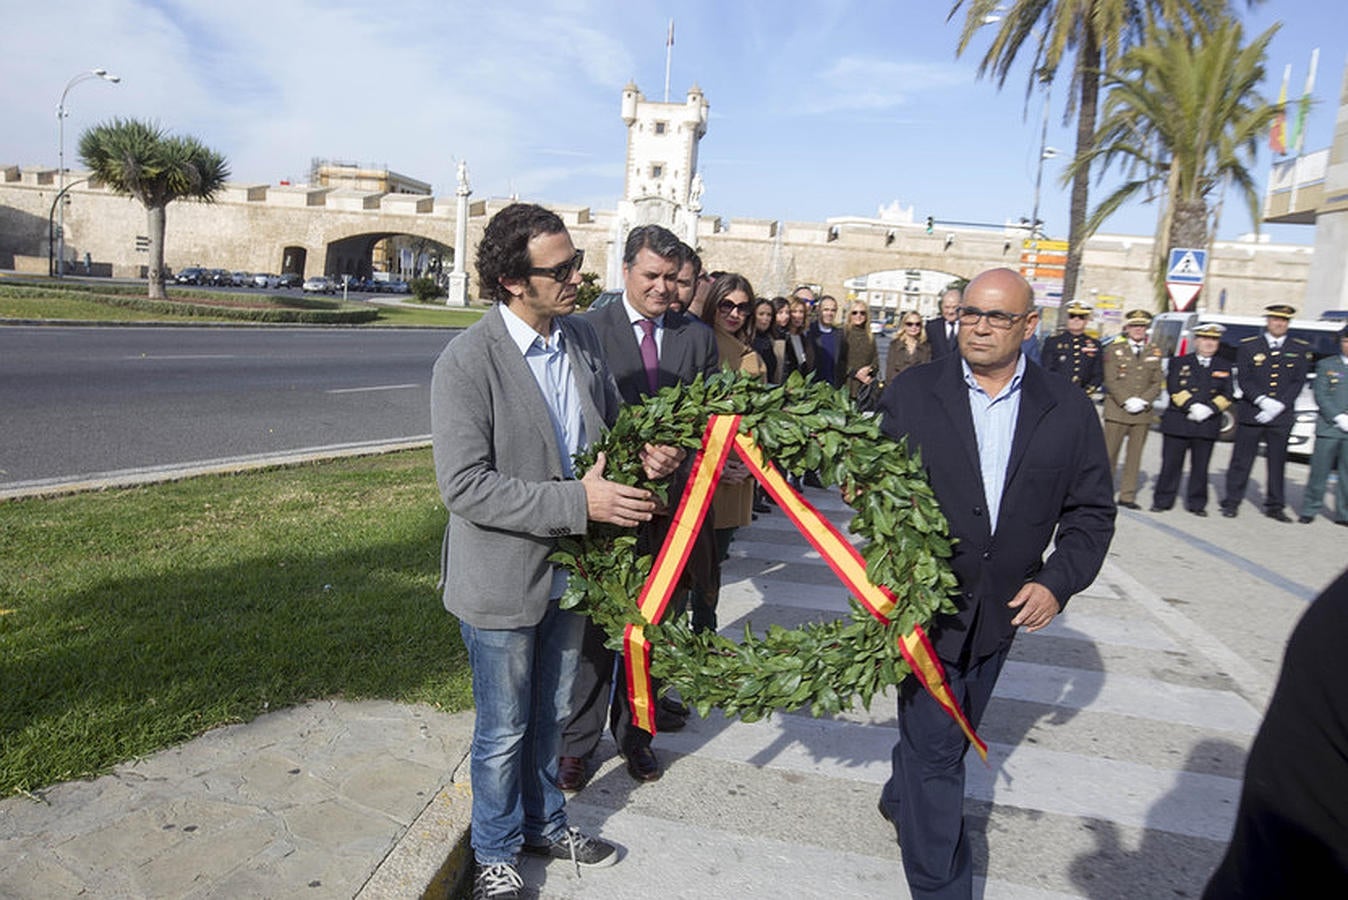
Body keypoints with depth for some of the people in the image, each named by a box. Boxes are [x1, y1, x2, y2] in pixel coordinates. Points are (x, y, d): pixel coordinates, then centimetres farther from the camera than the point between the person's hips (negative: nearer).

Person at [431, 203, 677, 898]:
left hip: (568, 570, 6)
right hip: (503, 578, -6)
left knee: (549, 717, 25)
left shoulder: (582, 337, 0)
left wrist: (641, 454, -10)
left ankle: (544, 823, 49)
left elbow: (610, 420, 13)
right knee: (504, 731, 14)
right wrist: (578, 502, -29)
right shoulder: (467, 362, -21)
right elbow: (464, 486, -25)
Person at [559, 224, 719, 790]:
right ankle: (576, 743, 25)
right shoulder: (589, 330, -4)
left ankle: (635, 730, 36)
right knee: (594, 626, 8)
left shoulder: (697, 337, 7)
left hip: (669, 505, 3)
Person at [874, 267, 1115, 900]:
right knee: (934, 744, 2)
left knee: (951, 734, 21)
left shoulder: (1068, 411, -1)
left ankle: (901, 800, 49)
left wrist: (1058, 581, -9)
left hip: (1003, 609, 3)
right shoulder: (910, 393, -6)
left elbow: (1092, 511, 3)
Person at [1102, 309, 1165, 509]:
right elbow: (1111, 380, -3)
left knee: (1135, 455, 5)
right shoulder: (1115, 349, 4)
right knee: (1109, 453, -2)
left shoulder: (1155, 352, 12)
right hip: (1117, 410, -3)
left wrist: (1142, 401, -8)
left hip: (1143, 413, 3)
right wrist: (1127, 401, -13)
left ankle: (1127, 496, 10)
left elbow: (1157, 383, 8)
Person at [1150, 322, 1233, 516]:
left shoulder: (1224, 367, 14)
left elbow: (1227, 395, 5)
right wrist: (1192, 406, -16)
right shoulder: (1179, 362, 7)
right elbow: (1174, 389, -4)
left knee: (1200, 466, 5)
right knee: (1171, 464, 1)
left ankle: (1197, 503, 14)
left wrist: (1209, 408, -12)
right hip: (1177, 423, -2)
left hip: (1208, 425, 2)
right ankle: (1162, 500, 9)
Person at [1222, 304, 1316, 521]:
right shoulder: (1248, 346, 5)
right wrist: (1262, 401, -16)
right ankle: (1231, 503, 9)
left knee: (1277, 462, 7)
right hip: (1250, 414, -1)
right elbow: (1243, 379, -3)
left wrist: (1278, 406, -11)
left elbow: (1298, 382, 2)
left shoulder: (1301, 350, 9)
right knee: (1241, 461, 2)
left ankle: (1274, 506, 16)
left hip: (1282, 417, 1)